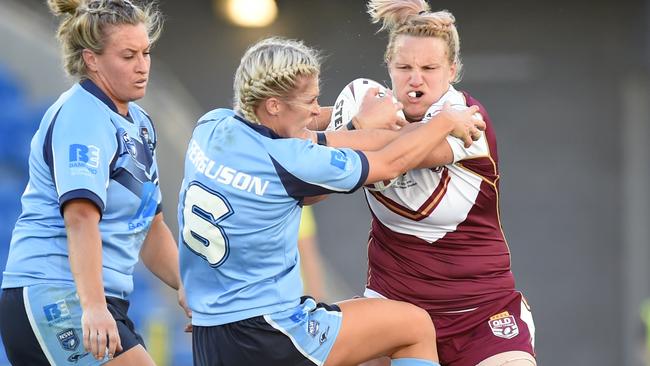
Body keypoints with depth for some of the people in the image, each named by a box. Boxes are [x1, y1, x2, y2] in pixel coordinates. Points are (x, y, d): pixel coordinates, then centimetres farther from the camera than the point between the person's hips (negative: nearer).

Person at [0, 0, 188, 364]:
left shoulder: (139, 123, 18)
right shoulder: (82, 117, -13)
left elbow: (149, 226, 27)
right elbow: (81, 216, -26)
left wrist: (185, 287, 17)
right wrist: (93, 306, -35)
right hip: (55, 294, -10)